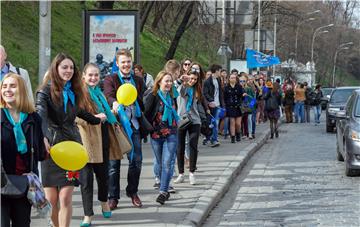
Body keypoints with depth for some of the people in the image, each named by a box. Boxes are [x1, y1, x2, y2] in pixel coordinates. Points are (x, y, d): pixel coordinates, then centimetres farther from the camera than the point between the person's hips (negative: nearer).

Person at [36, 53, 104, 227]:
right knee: (51, 199, -1)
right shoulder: (46, 90, -4)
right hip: (51, 147, -3)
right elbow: (40, 116, -22)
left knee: (66, 198, -8)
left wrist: (95, 119, 49)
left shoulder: (74, 91, 12)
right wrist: (44, 138, -40)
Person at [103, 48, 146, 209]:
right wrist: (114, 103, -40)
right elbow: (108, 95, -18)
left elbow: (143, 102, 14)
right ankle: (113, 197, 9)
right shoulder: (111, 80, 1)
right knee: (113, 162, 0)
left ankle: (133, 192, 23)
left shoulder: (138, 81, 15)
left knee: (136, 160, 4)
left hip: (134, 125, 3)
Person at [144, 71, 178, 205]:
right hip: (156, 135, -2)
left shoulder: (172, 98, 9)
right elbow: (146, 114, -9)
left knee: (167, 163, -10)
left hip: (171, 135, 2)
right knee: (160, 164, 8)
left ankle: (163, 192, -14)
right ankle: (165, 191, 20)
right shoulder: (153, 97, -5)